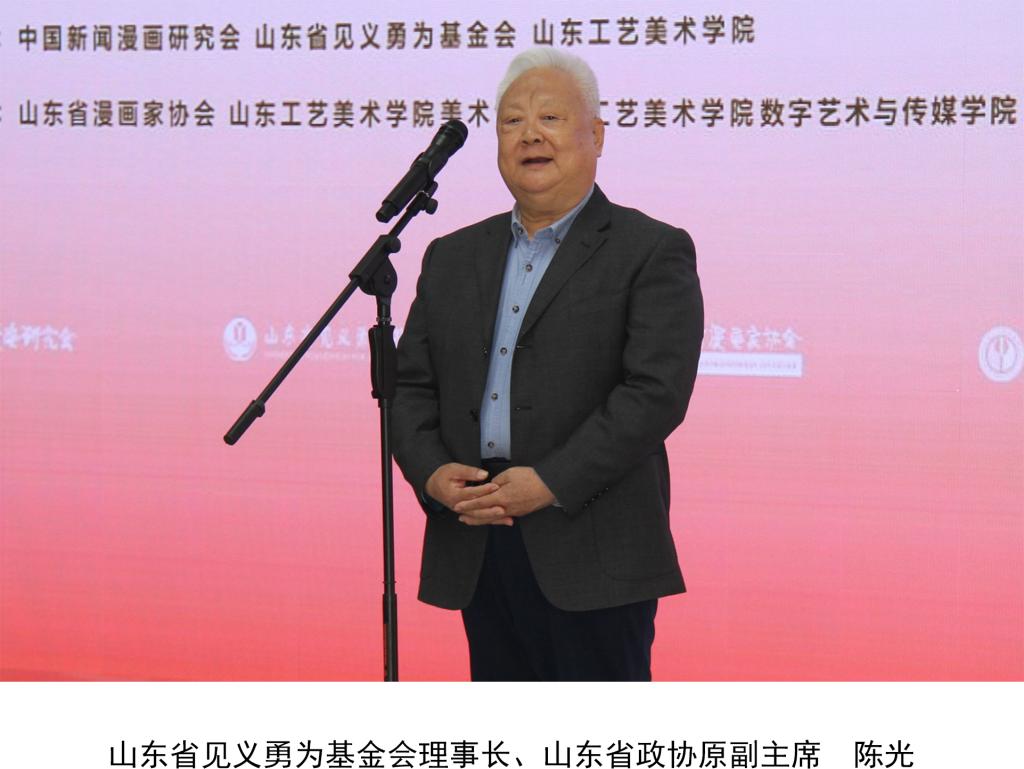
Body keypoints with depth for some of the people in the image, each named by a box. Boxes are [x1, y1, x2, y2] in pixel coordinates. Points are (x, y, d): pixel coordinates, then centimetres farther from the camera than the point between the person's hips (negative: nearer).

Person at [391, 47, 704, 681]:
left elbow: (657, 391, -12)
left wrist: (551, 482, -17)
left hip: (592, 553, -5)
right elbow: (411, 385, 14)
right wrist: (431, 473, -6)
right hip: (477, 550, 5)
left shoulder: (653, 252, 0)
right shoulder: (454, 256, 17)